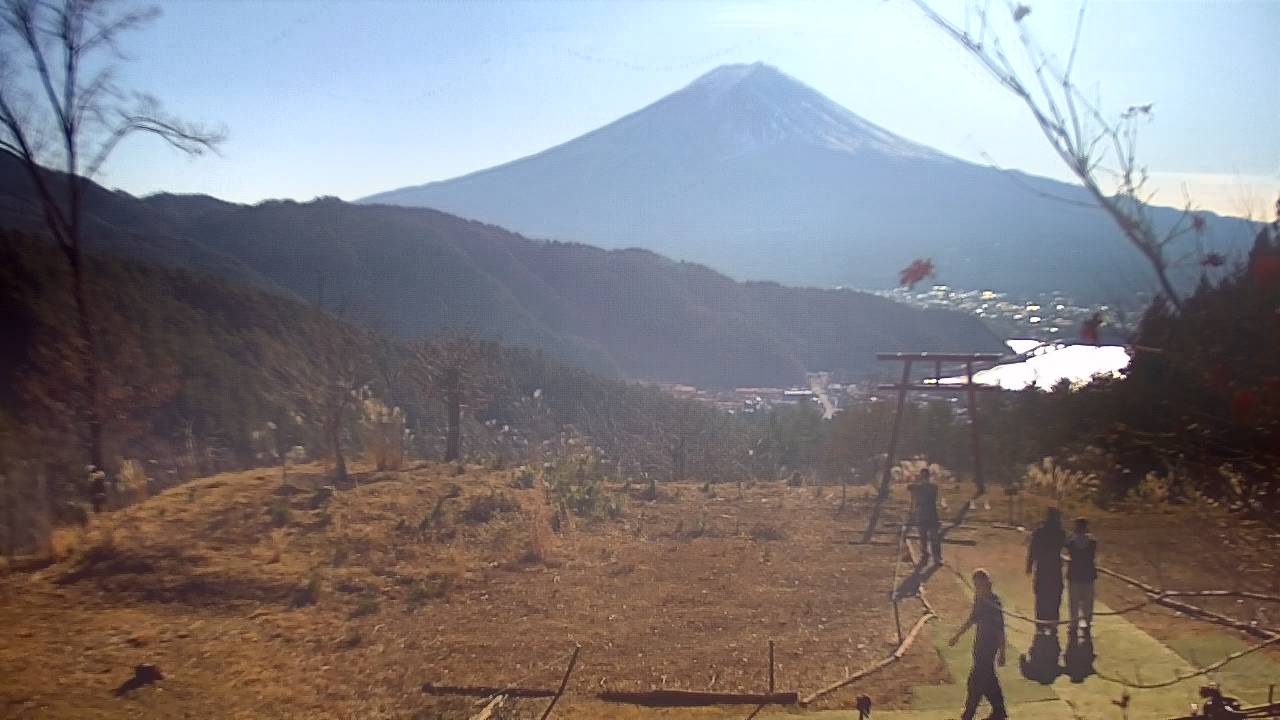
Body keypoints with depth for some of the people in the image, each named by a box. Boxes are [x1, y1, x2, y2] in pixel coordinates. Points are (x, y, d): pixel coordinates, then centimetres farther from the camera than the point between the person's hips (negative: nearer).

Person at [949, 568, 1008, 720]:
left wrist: (1001, 653, -16)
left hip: (990, 644, -8)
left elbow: (1000, 630, -18)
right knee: (988, 679, 17)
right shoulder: (979, 599, 3)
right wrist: (957, 635, 23)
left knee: (976, 680, -1)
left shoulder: (994, 602, -21)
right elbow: (973, 618, 18)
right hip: (980, 643, 8)